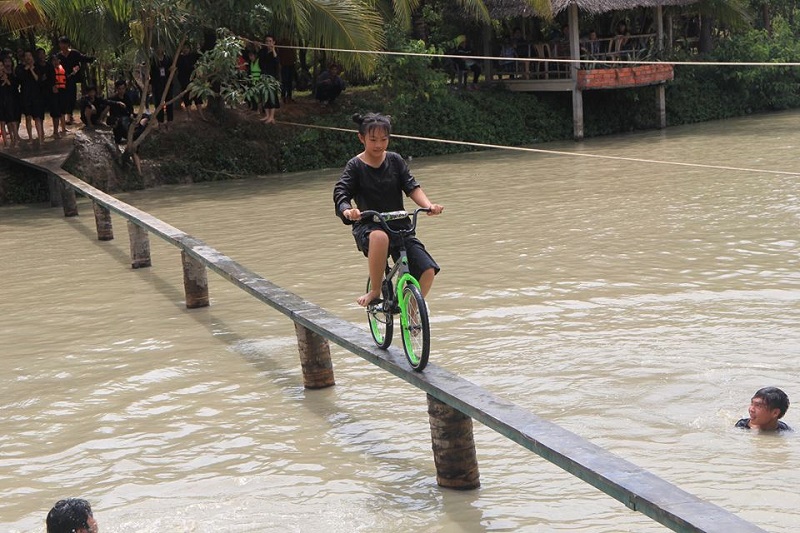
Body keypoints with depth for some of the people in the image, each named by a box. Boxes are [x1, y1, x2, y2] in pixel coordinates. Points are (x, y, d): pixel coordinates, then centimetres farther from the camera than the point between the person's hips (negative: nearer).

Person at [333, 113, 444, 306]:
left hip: (399, 226, 3)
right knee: (380, 237, -42)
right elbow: (341, 193, -12)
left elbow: (412, 187, -1)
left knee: (428, 271, -15)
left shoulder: (395, 160, 6)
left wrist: (429, 205, -21)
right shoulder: (355, 166, -2)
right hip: (368, 227, -3)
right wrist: (347, 210, -35)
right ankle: (374, 292, -23)